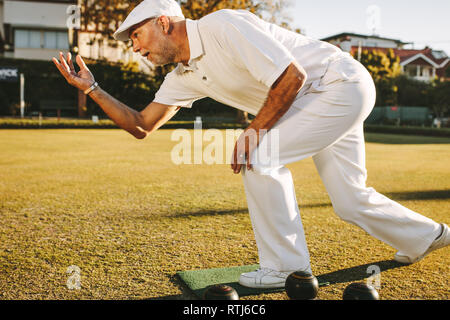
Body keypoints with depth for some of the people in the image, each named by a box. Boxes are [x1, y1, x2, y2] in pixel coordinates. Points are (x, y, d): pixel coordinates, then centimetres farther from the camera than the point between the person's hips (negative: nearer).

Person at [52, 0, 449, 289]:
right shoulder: (184, 76, 5)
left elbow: (292, 76, -24)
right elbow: (141, 126, 8)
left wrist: (257, 129, -16)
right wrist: (91, 88, 1)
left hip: (343, 84, -9)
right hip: (317, 102, 9)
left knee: (258, 156, -18)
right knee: (349, 202, 12)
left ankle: (286, 267, -4)